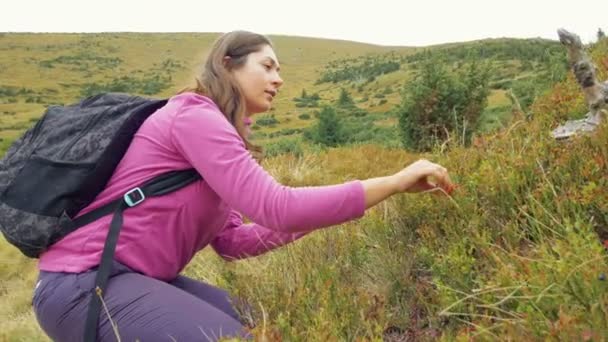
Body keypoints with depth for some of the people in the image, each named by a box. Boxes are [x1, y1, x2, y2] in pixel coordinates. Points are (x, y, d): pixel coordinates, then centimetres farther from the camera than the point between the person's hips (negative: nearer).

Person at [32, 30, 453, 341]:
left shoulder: (212, 127, 13)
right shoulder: (194, 115, -16)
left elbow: (230, 240, 7)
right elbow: (275, 206, -27)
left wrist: (314, 218, -2)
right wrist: (395, 182, -23)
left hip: (131, 278, 9)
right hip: (84, 283, -9)